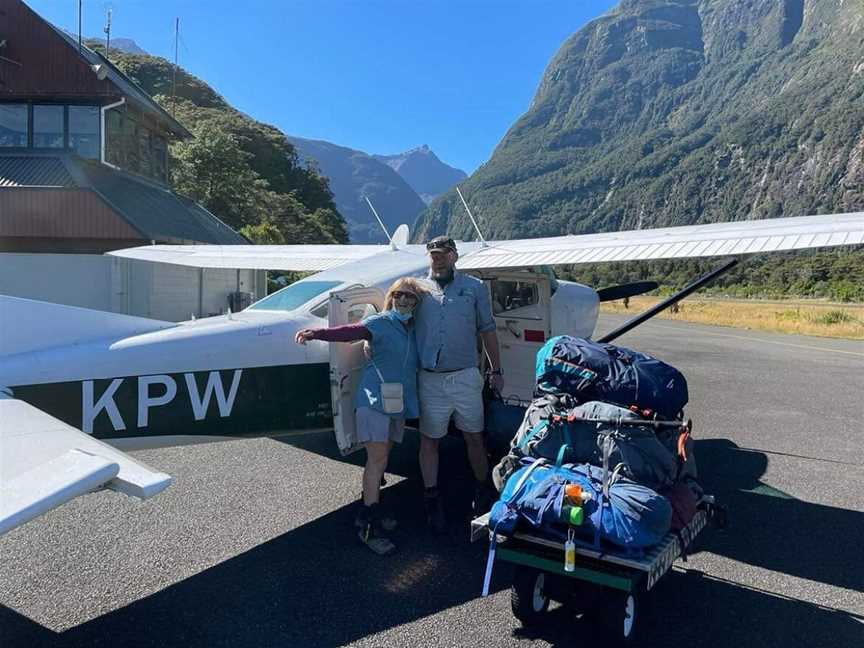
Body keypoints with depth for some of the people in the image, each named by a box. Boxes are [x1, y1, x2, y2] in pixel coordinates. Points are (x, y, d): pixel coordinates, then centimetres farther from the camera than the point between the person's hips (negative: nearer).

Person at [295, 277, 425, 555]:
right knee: (377, 459, -9)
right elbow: (350, 332, -22)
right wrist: (315, 333, -36)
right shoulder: (380, 322, -7)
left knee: (381, 457, 14)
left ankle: (369, 510, 28)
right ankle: (369, 526, -3)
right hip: (375, 398, -6)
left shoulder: (415, 330, 11)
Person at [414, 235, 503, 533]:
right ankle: (432, 499, 24)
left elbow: (487, 330, 10)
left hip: (465, 377, 0)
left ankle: (483, 490, 31)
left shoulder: (474, 287, 6)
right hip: (429, 379, 0)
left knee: (474, 438, 10)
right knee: (429, 440, 9)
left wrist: (495, 370, 10)